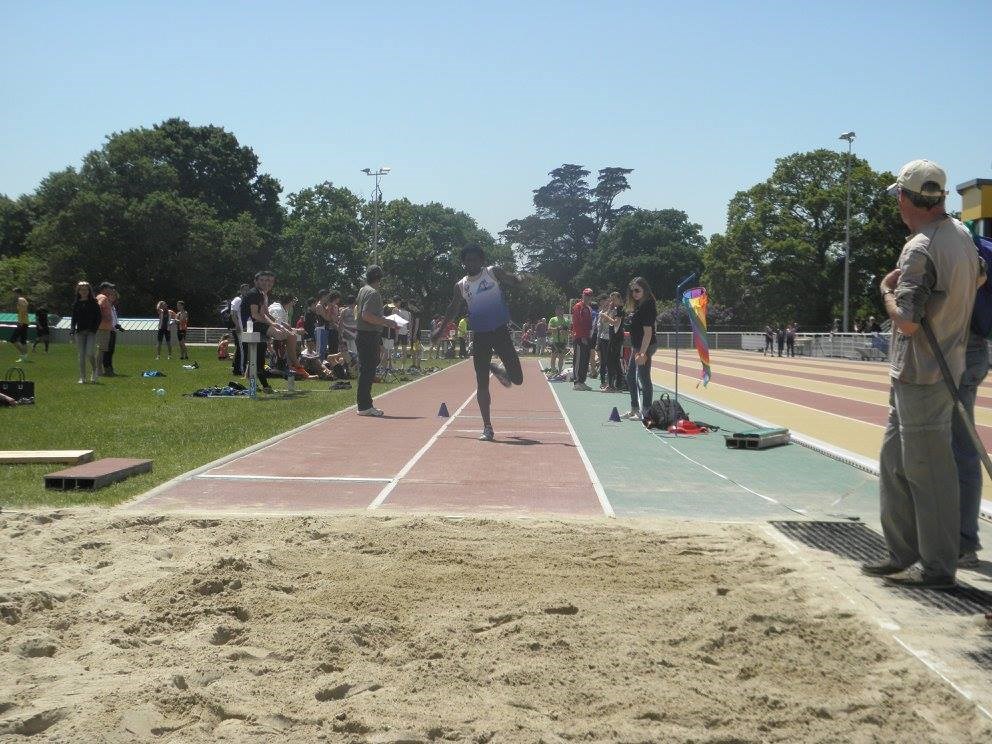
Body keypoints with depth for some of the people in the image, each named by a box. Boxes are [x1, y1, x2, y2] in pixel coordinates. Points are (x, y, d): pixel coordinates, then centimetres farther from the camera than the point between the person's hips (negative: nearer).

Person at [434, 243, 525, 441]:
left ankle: (496, 369, 31)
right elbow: (453, 309, 21)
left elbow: (512, 279, -14)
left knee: (517, 379, -4)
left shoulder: (493, 272, -1)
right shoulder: (461, 286, 7)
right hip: (479, 335, 2)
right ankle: (487, 428, 9)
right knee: (482, 384, -1)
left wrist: (520, 280, -37)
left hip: (500, 331, -2)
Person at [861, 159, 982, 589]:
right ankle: (902, 556, 24)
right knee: (895, 462, 16)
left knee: (927, 471, -2)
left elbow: (907, 322, -24)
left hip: (920, 377, -10)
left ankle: (938, 567, 7)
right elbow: (979, 277, 30)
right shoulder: (962, 235, 10)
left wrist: (886, 290, -8)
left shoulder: (920, 250, -20)